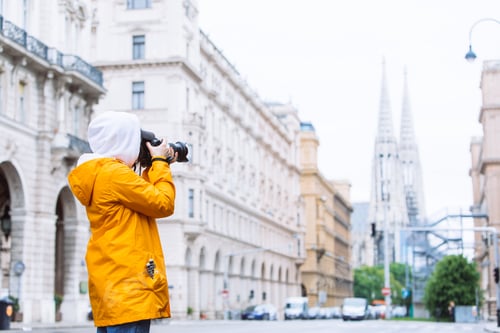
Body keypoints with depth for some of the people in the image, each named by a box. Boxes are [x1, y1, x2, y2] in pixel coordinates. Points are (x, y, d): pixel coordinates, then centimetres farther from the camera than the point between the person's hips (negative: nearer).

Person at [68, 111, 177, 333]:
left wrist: (154, 167, 18)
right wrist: (160, 163, 2)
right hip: (127, 283, -10)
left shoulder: (98, 174, 17)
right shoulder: (115, 173, -13)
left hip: (112, 284, 10)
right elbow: (163, 204, -10)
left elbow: (141, 195, 25)